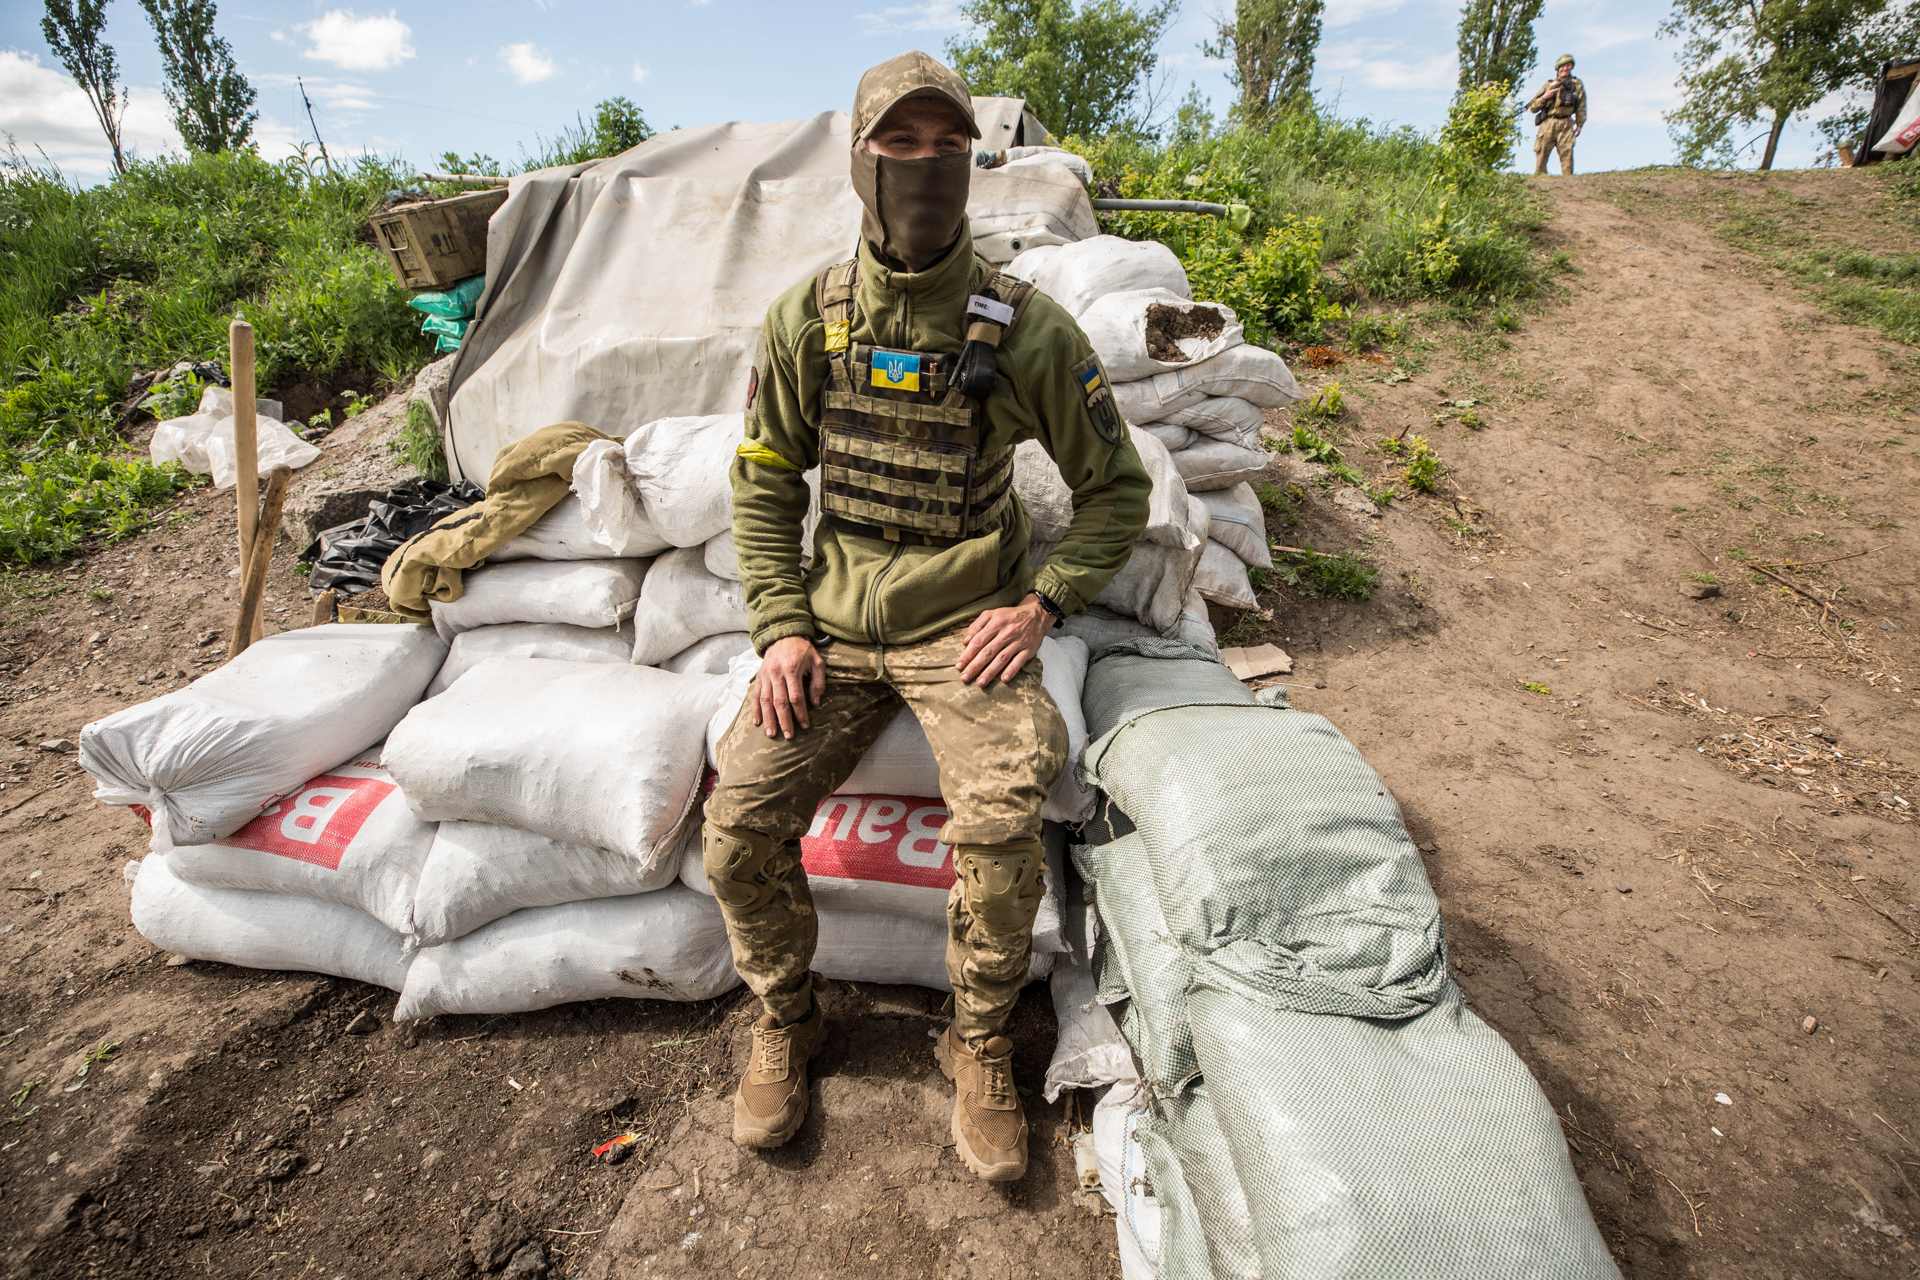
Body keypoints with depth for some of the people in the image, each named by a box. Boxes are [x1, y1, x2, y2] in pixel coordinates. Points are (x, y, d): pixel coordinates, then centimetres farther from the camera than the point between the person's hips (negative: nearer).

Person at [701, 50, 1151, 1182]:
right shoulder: (807, 320, 3)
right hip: (834, 622, 3)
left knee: (999, 834, -24)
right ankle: (786, 1024, 21)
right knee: (740, 830, -9)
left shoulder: (1027, 328, -4)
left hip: (967, 625, -2)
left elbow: (1119, 487, 3)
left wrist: (1041, 606, -9)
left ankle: (981, 1048, 8)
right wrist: (782, 628, -2)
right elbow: (766, 485, 9)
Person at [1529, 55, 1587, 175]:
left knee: (1567, 153, -7)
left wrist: (1579, 124, 6)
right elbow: (1533, 107, 9)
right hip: (1547, 125, 0)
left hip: (1566, 126, 0)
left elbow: (1581, 108, 15)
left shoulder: (1577, 85, 15)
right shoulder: (1549, 85, 12)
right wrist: (1545, 97, -6)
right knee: (1541, 153, -4)